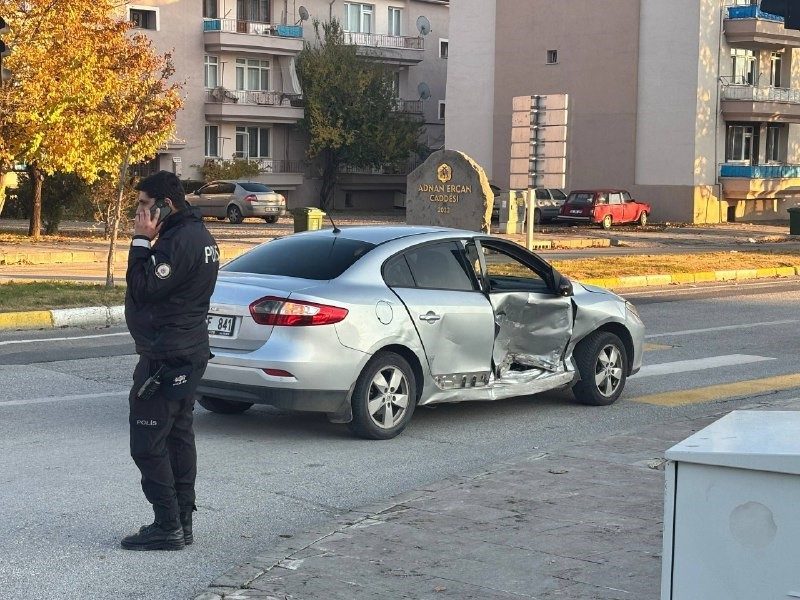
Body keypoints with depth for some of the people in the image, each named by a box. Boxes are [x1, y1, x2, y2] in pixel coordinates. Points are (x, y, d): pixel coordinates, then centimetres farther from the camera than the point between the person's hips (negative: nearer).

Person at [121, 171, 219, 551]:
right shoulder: (198, 234, 14)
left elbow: (143, 288, -21)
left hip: (165, 359, -11)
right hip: (189, 352, 11)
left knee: (148, 443, -6)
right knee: (178, 438, 14)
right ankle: (182, 522, 19)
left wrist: (141, 240, -17)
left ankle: (167, 526, -3)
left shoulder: (179, 241, -20)